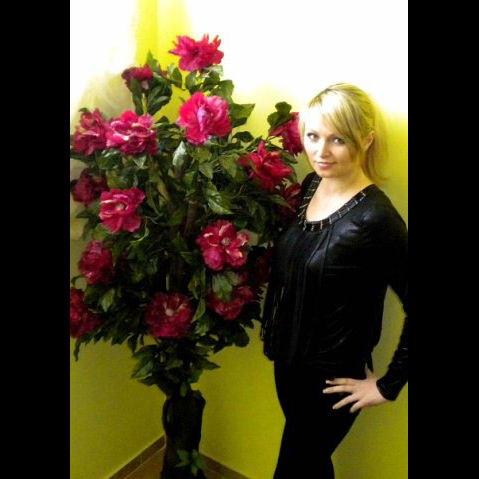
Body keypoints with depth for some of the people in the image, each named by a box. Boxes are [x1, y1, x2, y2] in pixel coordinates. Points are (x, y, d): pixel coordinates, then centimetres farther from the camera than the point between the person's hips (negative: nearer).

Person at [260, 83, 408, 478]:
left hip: (331, 378, -6)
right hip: (288, 359, 6)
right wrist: (276, 339, 6)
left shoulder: (376, 217, -26)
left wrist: (388, 385, -13)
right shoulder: (311, 185, -4)